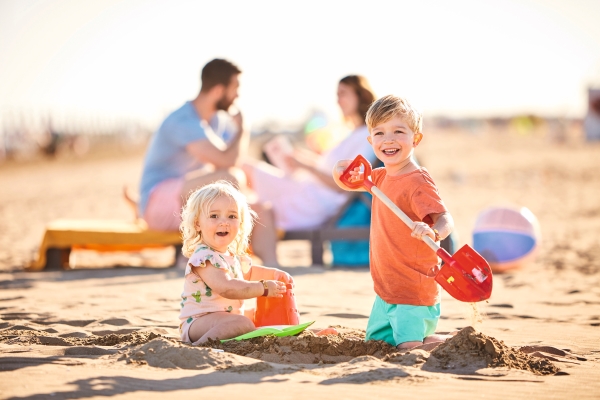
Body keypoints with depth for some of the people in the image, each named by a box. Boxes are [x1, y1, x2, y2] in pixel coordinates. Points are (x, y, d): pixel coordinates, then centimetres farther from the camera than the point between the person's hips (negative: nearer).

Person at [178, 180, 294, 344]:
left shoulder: (234, 254, 10)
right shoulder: (204, 258, -21)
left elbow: (248, 271, 34)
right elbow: (227, 288, -35)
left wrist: (274, 273, 16)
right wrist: (264, 288, -29)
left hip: (226, 317, 10)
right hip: (199, 322, -10)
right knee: (243, 324, -35)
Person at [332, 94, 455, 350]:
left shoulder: (418, 181, -19)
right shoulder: (380, 177, 8)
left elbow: (445, 220, -27)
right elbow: (345, 183, 23)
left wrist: (433, 232, -50)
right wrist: (342, 171, -1)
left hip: (414, 289, -9)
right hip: (386, 289, 9)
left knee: (408, 347, -12)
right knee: (374, 341, 18)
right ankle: (427, 337, 34)